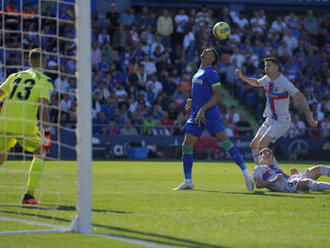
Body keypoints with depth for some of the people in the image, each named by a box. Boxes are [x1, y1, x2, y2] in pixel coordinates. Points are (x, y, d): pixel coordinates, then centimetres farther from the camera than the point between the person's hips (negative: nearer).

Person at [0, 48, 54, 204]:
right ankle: (29, 195, 11)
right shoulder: (45, 82, 6)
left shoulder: (15, 76, 19)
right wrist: (46, 134, -9)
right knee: (40, 154, 21)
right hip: (26, 127, -3)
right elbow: (43, 107, -8)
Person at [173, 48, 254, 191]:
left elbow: (217, 95, -12)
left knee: (223, 140, -19)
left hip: (210, 113, -8)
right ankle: (187, 182, 6)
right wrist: (191, 102, 16)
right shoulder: (198, 73, 21)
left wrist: (203, 109, -19)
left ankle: (245, 171, -18)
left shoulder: (211, 73, -4)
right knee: (187, 144, 0)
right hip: (196, 114, 8)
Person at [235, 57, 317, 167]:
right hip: (269, 120, 9)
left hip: (281, 121, -8)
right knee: (254, 145, 6)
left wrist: (309, 117, -23)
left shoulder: (284, 83, -21)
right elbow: (256, 83, 28)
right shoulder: (266, 79, 3)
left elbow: (301, 98, -20)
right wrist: (242, 77, 15)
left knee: (261, 145, -21)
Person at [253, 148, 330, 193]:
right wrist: (274, 180, -14)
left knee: (319, 169, -9)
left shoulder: (276, 167, 39)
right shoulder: (258, 168, 20)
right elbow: (258, 184, 0)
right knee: (306, 182, -37)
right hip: (282, 184, -7)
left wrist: (295, 175, 8)